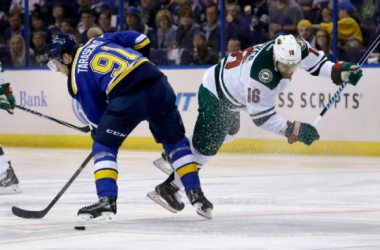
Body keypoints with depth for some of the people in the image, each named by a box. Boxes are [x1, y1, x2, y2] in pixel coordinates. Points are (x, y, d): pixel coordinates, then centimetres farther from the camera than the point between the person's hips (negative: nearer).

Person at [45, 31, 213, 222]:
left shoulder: (77, 76, 11)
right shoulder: (99, 41, 25)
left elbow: (96, 113, 12)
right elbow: (141, 41, 21)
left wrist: (100, 131, 29)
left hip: (127, 96, -6)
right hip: (157, 83, 6)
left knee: (103, 147, 11)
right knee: (175, 140, 23)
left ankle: (107, 202, -2)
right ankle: (196, 195, 20)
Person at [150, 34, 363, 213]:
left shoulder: (296, 46, -22)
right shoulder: (260, 74, -42)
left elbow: (316, 62, -2)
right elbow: (261, 116, -33)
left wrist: (339, 71, -18)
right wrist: (293, 129, -34)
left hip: (229, 89, 9)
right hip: (215, 94, -9)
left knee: (228, 132, 30)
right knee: (208, 145, -12)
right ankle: (169, 187, -2)